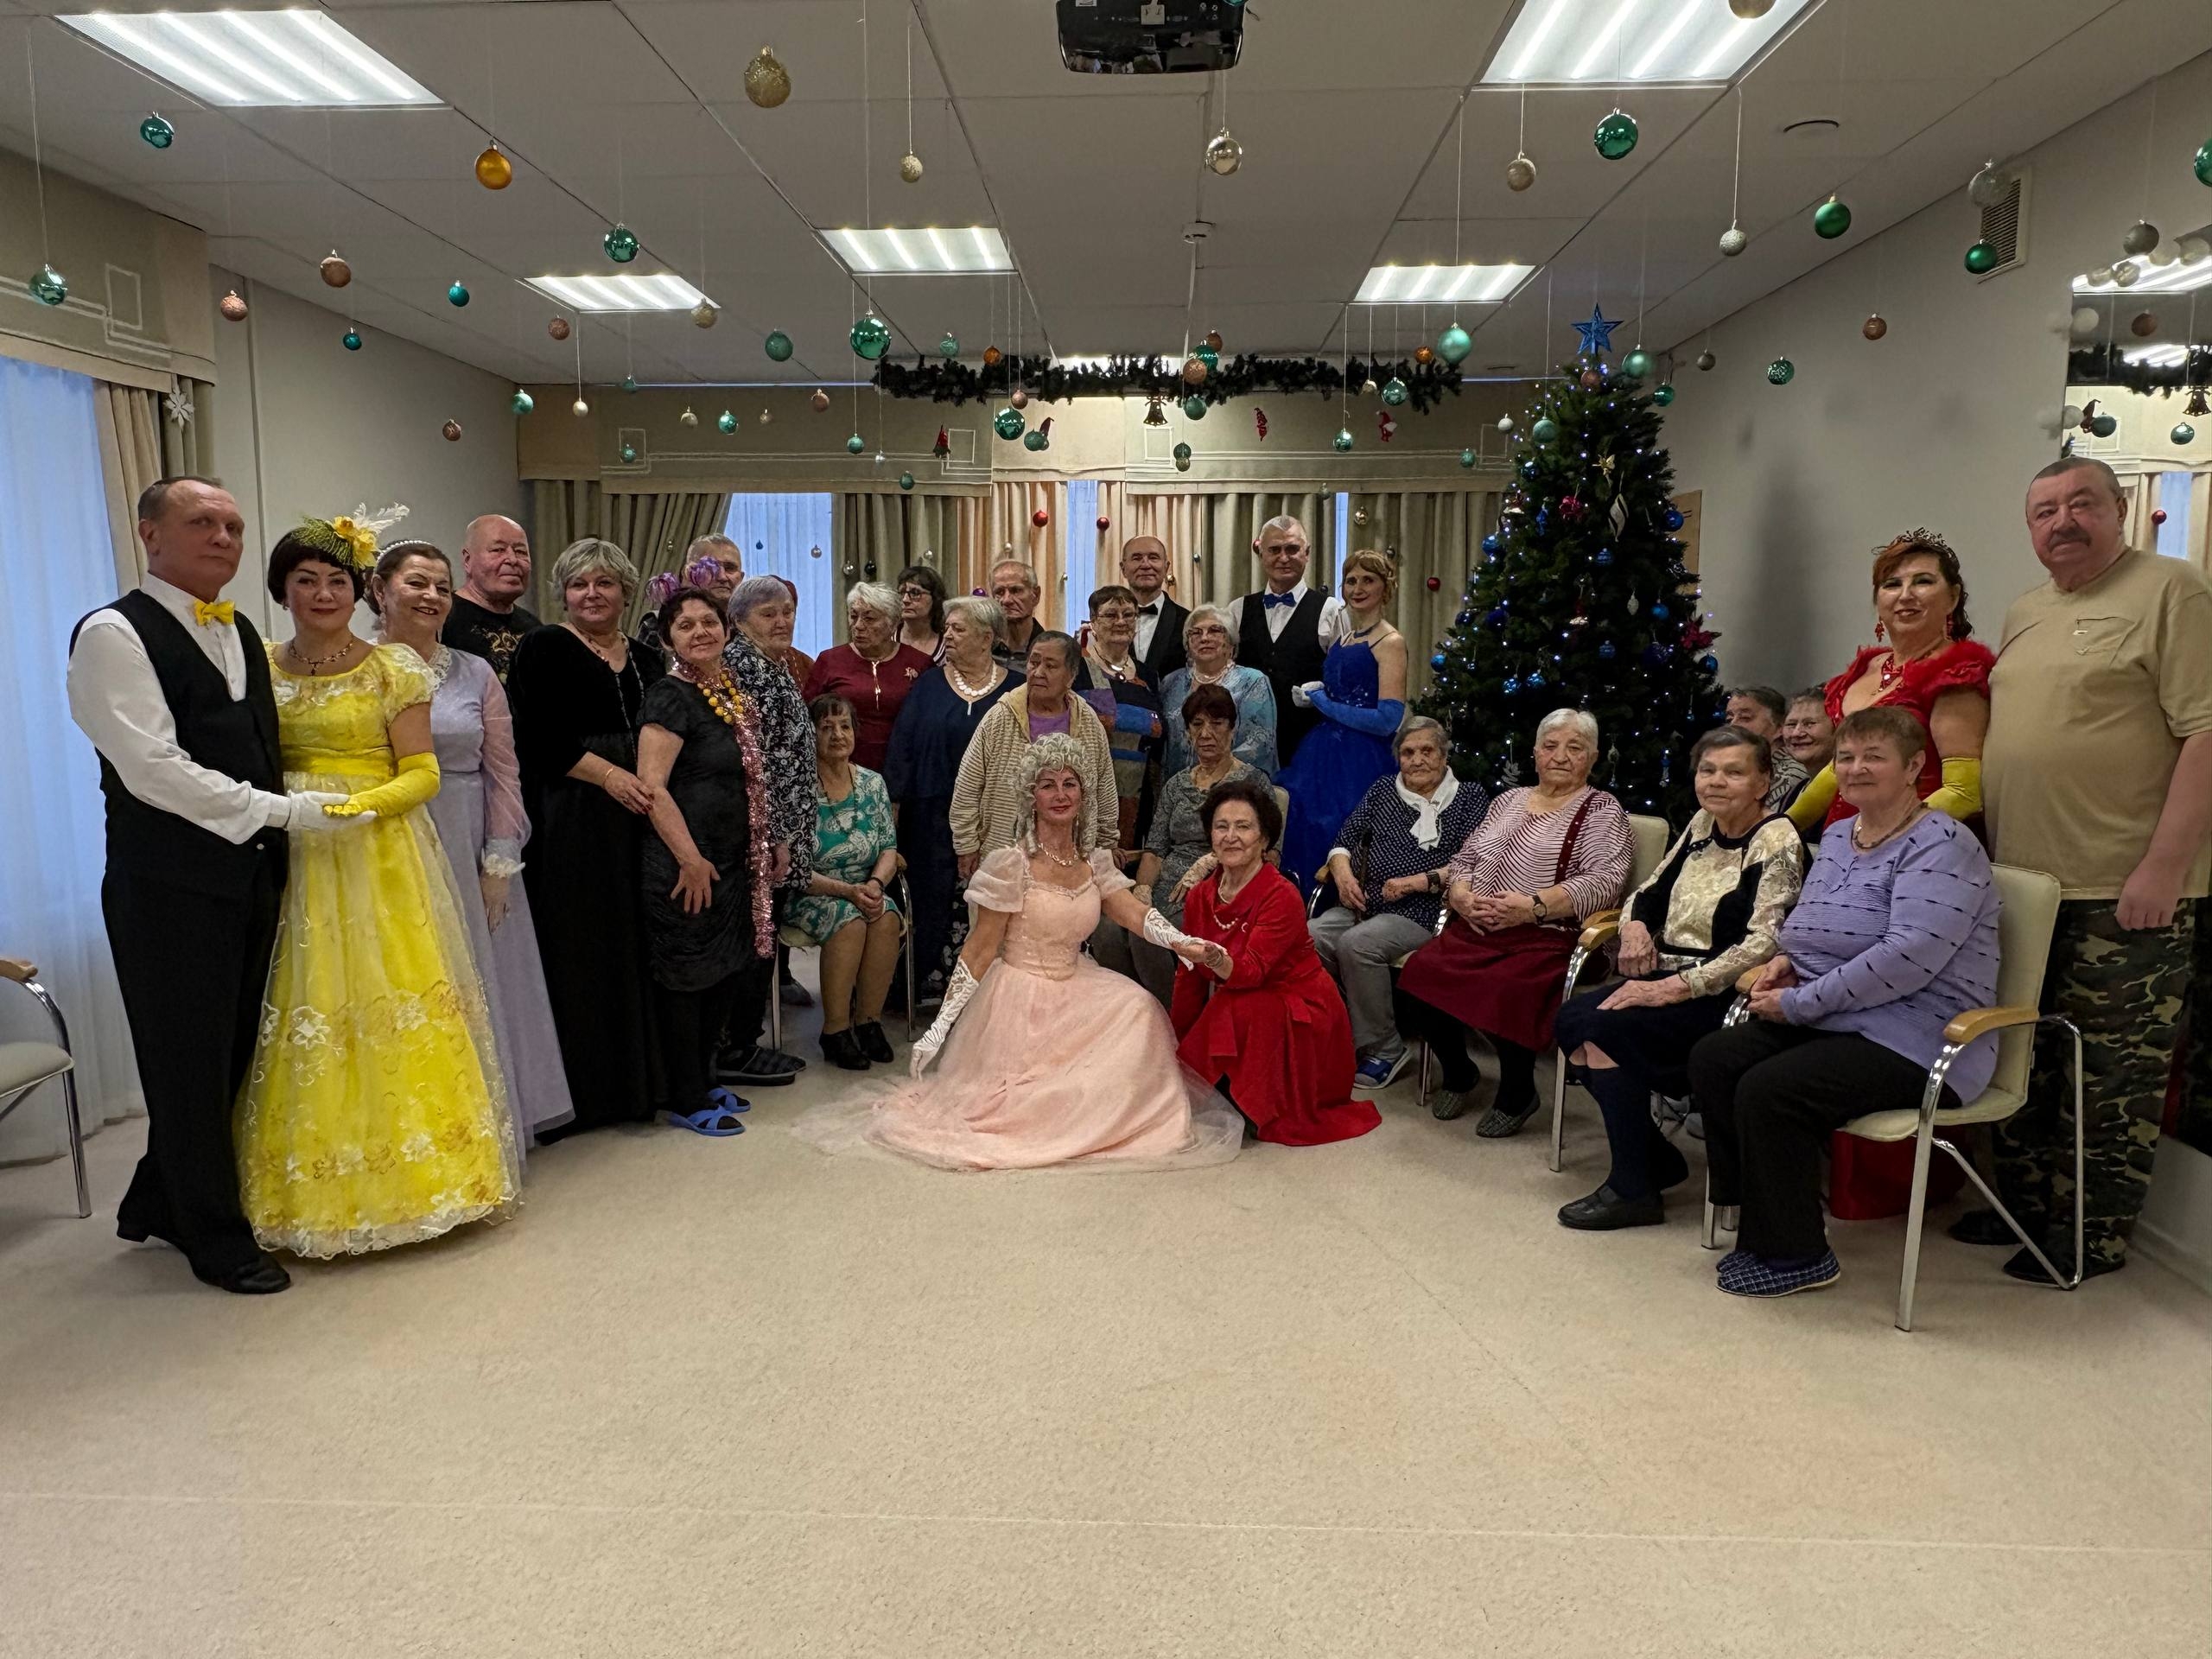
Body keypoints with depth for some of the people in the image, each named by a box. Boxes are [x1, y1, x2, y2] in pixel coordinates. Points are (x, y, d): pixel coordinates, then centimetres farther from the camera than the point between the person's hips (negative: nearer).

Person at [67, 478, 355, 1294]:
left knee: (229, 1057, 16)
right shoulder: (115, 634, -9)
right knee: (191, 1064, 5)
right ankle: (217, 1240, 20)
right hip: (173, 885, -7)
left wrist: (296, 818, 8)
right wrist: (285, 812, -18)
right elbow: (153, 769, -18)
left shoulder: (242, 634, 16)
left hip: (251, 875, 7)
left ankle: (160, 1205, 36)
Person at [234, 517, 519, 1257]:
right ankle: (318, 1188, 17)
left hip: (379, 860, -3)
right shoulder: (260, 666, 9)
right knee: (305, 1018, 4)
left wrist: (359, 803, -19)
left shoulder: (394, 668, 0)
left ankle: (404, 1171, 12)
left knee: (390, 1007, -2)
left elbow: (422, 774, -4)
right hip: (292, 866, 3)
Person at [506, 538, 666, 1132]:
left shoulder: (647, 659, 16)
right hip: (568, 821, -5)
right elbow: (539, 737, -10)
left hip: (636, 818, 5)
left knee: (633, 944, 8)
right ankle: (582, 1088, 8)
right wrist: (609, 775, -16)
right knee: (577, 948, -2)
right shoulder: (545, 649, 0)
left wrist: (652, 783, 1)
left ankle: (635, 1078, 19)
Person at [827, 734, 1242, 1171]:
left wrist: (1181, 942, -28)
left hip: (1075, 990, 6)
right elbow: (980, 949, -12)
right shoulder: (1010, 865, -14)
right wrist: (941, 1025, -14)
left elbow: (1135, 913, -8)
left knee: (1139, 1008, -17)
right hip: (1021, 999, -6)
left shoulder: (1095, 862, 4)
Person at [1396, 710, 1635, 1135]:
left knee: (1503, 994, -33)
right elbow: (1464, 858, 21)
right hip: (1474, 928, 5)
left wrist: (1533, 906, -19)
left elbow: (1604, 881, -9)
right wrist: (1461, 896, -2)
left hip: (1543, 937, -5)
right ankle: (1458, 1075, 7)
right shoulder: (1509, 800, 23)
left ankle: (1518, 1095, -3)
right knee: (1419, 976, -21)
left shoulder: (1602, 810, 6)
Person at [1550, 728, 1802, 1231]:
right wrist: (1635, 925, -3)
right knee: (1569, 1020, -12)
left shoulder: (1777, 843, -12)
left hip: (1724, 996, -8)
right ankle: (1657, 1159, 3)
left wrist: (1674, 987, -25)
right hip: (1668, 981, 8)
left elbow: (1763, 945, -22)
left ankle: (1633, 1189, -12)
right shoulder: (1703, 823, 11)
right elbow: (1650, 892, 21)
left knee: (1602, 1026, -25)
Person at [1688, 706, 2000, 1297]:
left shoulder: (1940, 845, -13)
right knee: (1712, 1059, -10)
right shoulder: (1837, 836, 15)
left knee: (1769, 1090, -25)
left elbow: (1908, 957, -26)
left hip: (1914, 1041, -9)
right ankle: (1761, 1225, 1)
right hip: (1831, 1022, 9)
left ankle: (1797, 1257, -6)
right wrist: (1787, 960, 3)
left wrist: (1799, 1003, -21)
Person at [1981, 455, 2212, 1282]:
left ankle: (2094, 1235, 16)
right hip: (2022, 882, 7)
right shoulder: (2023, 615, 15)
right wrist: (1986, 852, 16)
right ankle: (2024, 1204, 29)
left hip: (2124, 891, -7)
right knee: (2027, 1059, 16)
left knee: (2114, 1073, 3)